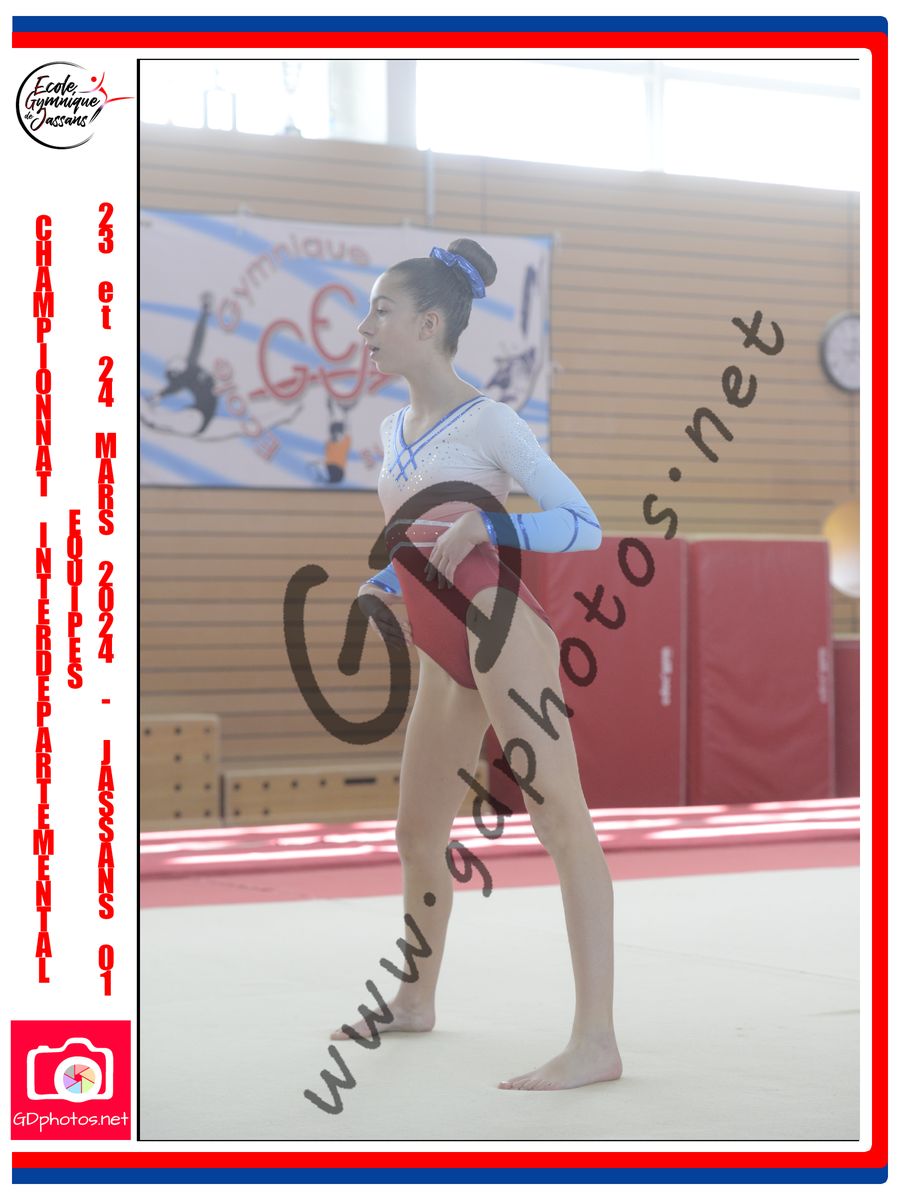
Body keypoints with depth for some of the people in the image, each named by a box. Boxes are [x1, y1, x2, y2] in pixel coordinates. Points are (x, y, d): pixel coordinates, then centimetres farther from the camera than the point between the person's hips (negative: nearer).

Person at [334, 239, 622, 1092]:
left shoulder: (488, 422, -5)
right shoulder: (392, 431, 17)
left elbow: (584, 526, -7)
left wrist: (488, 525, -21)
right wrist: (381, 587, 9)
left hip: (497, 621, -9)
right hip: (441, 652, 9)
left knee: (558, 814, -15)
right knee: (417, 831, 17)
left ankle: (596, 1039, -21)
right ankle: (414, 1001, 36)